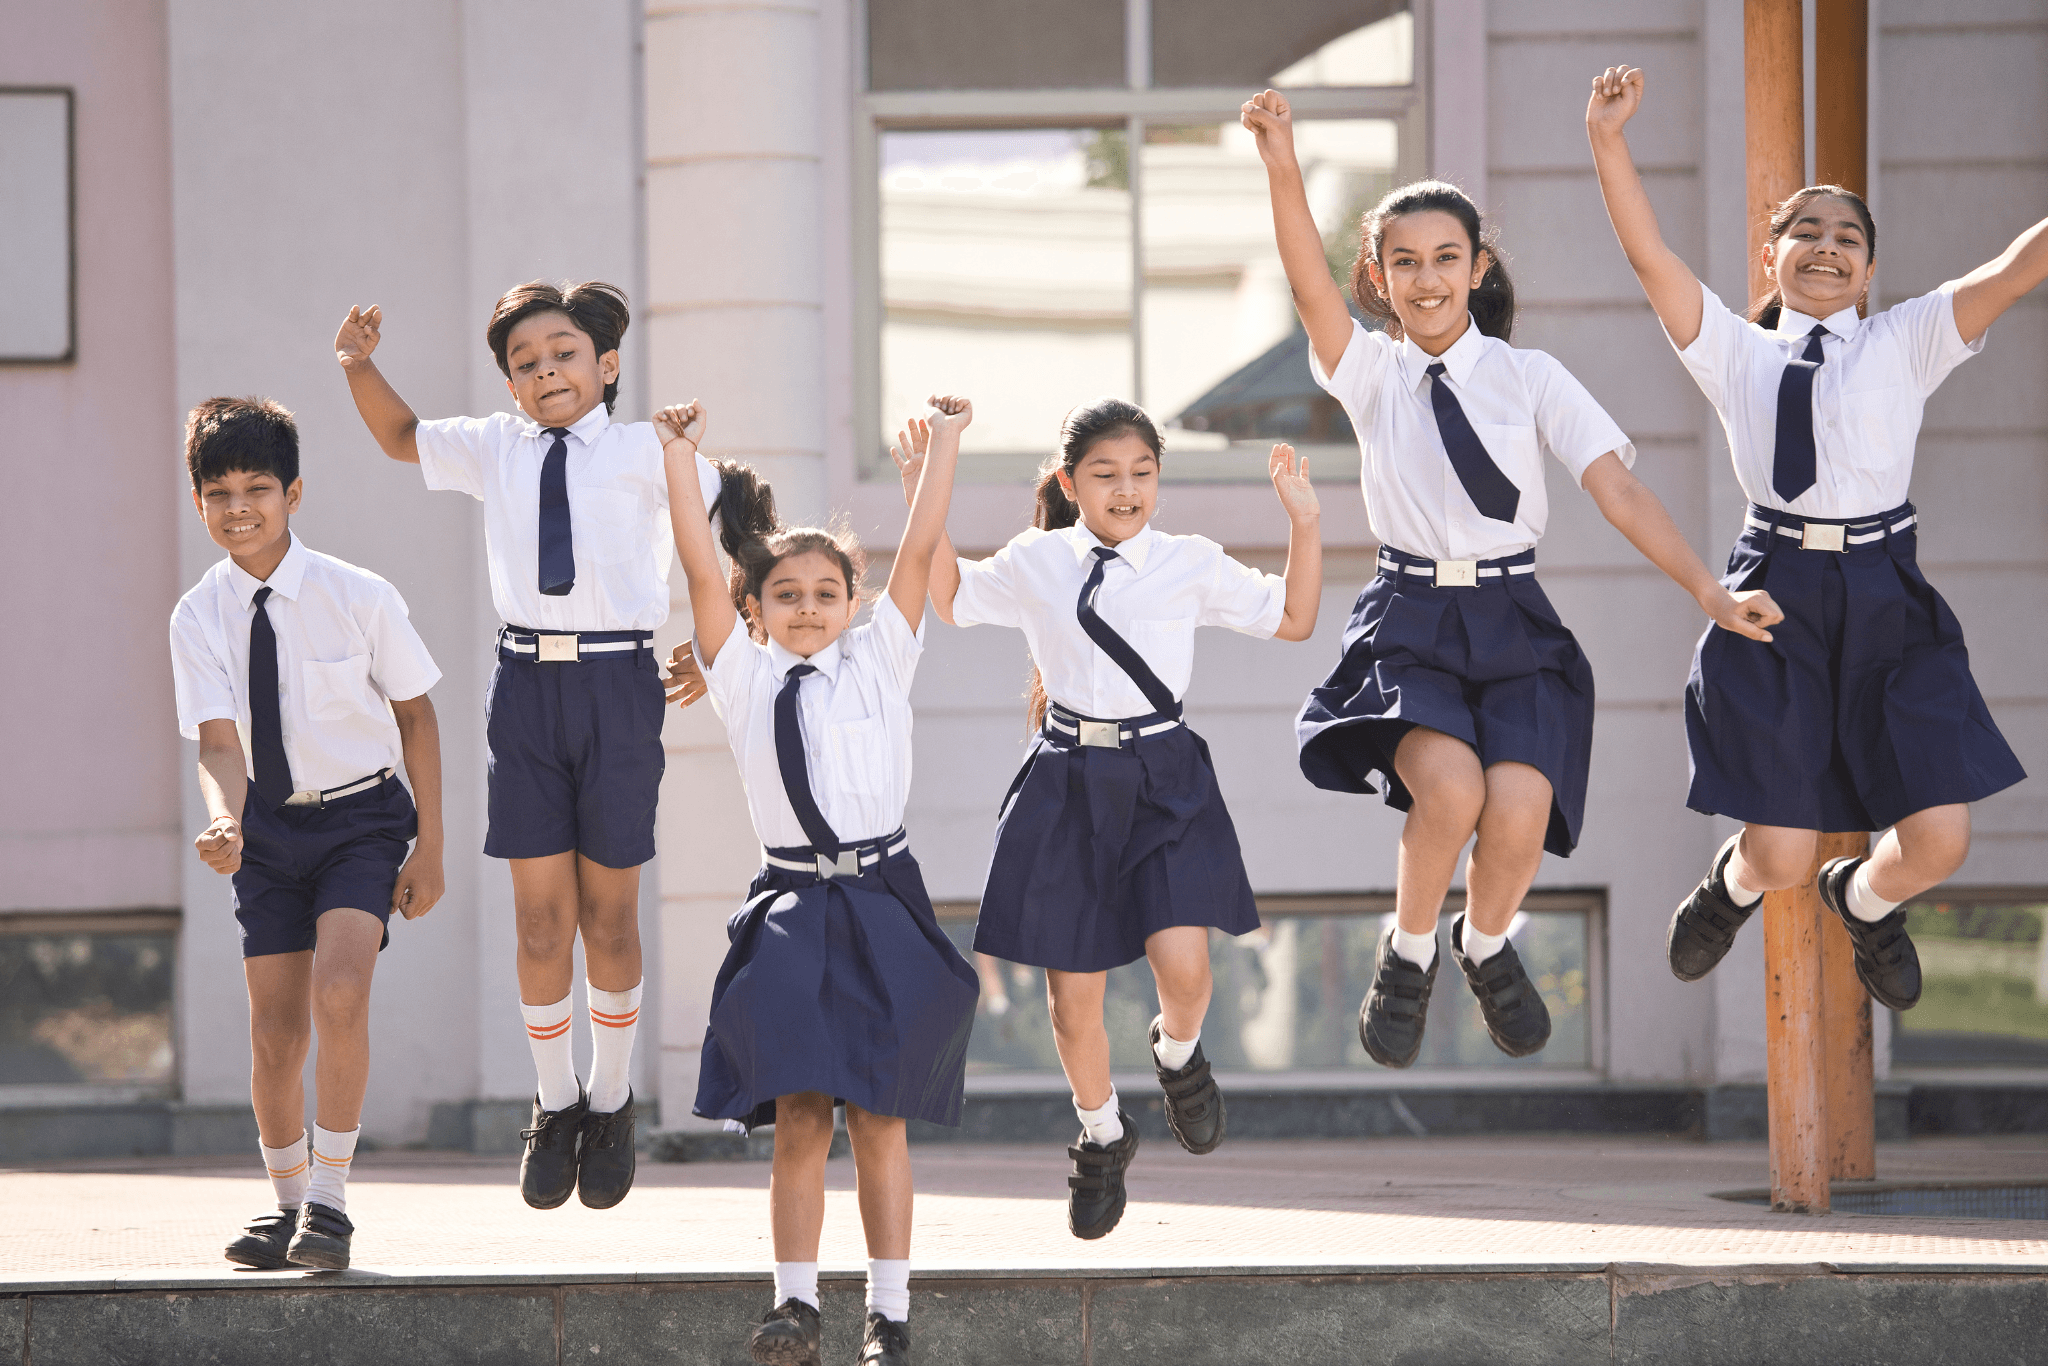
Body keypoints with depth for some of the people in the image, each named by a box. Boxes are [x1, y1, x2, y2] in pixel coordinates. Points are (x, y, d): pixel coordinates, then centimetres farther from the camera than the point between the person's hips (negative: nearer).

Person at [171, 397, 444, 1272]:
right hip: (269, 824, 3)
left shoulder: (359, 598, -15)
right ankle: (286, 1203, 24)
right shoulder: (199, 618, -9)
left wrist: (429, 847, -2)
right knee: (275, 1035, 3)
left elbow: (414, 714, -3)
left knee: (340, 993, -23)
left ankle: (329, 1199, -11)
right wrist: (224, 822, -37)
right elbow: (218, 740, -14)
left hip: (361, 815, -3)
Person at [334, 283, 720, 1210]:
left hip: (617, 681, -2)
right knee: (540, 916, 2)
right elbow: (401, 438, 26)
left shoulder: (643, 452, -1)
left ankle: (611, 1104, 23)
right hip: (528, 679, 2)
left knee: (608, 914, 6)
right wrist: (360, 366, 8)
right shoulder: (494, 449, 9)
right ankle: (555, 1104, 19)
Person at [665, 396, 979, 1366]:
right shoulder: (744, 678, 7)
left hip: (882, 906, 0)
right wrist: (679, 458, 0)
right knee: (798, 1119, -4)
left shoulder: (878, 661, 8)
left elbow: (919, 551, 3)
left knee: (876, 1119, 1)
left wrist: (945, 443, 2)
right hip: (789, 912, 0)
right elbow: (702, 571, 1)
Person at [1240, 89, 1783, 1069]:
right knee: (1450, 785, -30)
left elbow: (1618, 490, -4)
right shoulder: (1370, 373, 3)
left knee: (1519, 812, -23)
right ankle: (1408, 954, 1)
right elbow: (1310, 290, -16)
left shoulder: (1531, 379, 4)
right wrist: (1282, 171, -32)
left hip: (1513, 625, 1)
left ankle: (1486, 946, 14)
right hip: (1408, 623, -1)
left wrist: (1707, 591, -15)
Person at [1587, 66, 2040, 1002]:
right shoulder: (1737, 352, 9)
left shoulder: (1905, 343, 9)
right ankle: (1735, 887, 37)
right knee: (1779, 858, -3)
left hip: (1885, 599, 1)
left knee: (1937, 845, -5)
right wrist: (1607, 143, -13)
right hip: (1776, 599, -1)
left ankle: (1864, 900, 33)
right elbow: (1649, 257, -2)